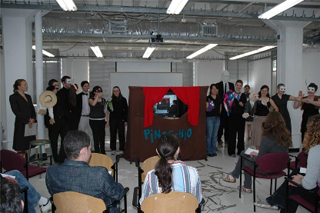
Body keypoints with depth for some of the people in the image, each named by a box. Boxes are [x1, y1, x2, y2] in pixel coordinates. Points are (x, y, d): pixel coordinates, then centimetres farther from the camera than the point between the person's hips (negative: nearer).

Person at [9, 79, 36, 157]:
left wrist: (33, 119, -5)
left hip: (30, 124, 6)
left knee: (28, 147, 8)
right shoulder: (13, 97, -3)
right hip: (21, 124, -6)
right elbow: (16, 111, -10)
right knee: (20, 148, -3)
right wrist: (27, 120, -14)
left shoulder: (28, 97, 16)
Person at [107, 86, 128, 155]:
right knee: (113, 134, 4)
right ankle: (113, 149, 16)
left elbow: (126, 111, 5)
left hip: (121, 119, 0)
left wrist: (126, 120, 0)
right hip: (113, 119, 0)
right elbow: (108, 111, 3)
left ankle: (122, 149, 11)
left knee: (121, 134, 0)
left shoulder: (123, 100, 4)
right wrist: (108, 121, -3)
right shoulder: (111, 100, 3)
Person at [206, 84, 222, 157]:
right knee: (209, 135, -2)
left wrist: (219, 112, 9)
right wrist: (207, 107, -28)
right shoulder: (208, 98, -6)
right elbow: (206, 109, -9)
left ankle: (214, 150, 20)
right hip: (209, 118, -5)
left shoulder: (219, 98, 10)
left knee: (215, 135, 11)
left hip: (217, 118, 5)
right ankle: (209, 151, 8)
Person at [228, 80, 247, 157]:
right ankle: (231, 151, 6)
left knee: (241, 134, 7)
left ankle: (240, 151, 17)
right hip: (233, 116, -3)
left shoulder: (243, 95, 11)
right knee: (232, 133, -1)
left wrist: (242, 105, -10)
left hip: (241, 117, 3)